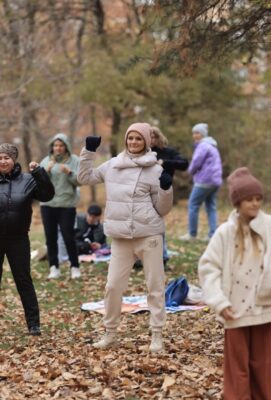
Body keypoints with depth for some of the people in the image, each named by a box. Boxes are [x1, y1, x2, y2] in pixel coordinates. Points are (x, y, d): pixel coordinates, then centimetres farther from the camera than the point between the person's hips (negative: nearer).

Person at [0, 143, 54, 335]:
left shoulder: (26, 180, -3)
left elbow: (47, 194, -11)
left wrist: (39, 172, -22)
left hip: (18, 239, -1)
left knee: (24, 280, 6)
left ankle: (33, 323, 11)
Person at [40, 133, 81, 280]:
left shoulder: (74, 160, 2)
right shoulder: (46, 161, 8)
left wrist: (69, 172, -21)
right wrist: (46, 171, -15)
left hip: (67, 204, -3)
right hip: (48, 204, 3)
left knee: (68, 237, -3)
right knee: (50, 237, 5)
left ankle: (75, 267, 9)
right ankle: (54, 267, 13)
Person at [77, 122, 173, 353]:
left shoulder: (155, 170, -1)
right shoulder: (113, 165, 9)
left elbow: (162, 209, 1)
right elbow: (85, 178, 18)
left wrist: (166, 189, -17)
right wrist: (89, 152, 9)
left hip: (149, 235, -3)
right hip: (121, 237, 3)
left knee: (155, 286, 2)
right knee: (113, 286, 6)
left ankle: (157, 336, 11)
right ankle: (110, 333, 21)